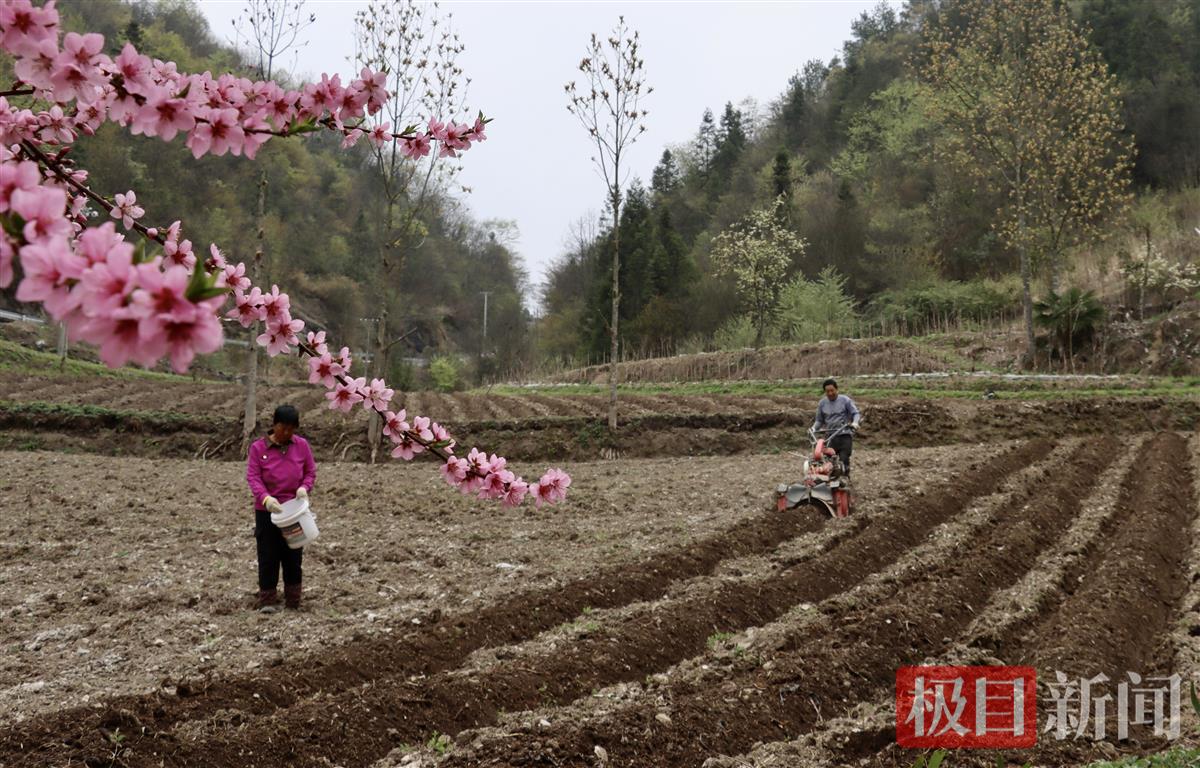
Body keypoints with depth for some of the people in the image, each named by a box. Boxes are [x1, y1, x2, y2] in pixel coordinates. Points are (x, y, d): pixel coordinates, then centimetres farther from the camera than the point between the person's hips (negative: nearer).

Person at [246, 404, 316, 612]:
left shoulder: (302, 445, 0)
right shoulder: (258, 447, -6)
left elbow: (311, 471, 7)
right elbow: (253, 477, -10)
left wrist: (304, 487, -14)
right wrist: (265, 498, -27)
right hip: (267, 511, -2)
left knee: (293, 555, 9)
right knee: (268, 555, 1)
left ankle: (293, 600, 19)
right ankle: (267, 600, 9)